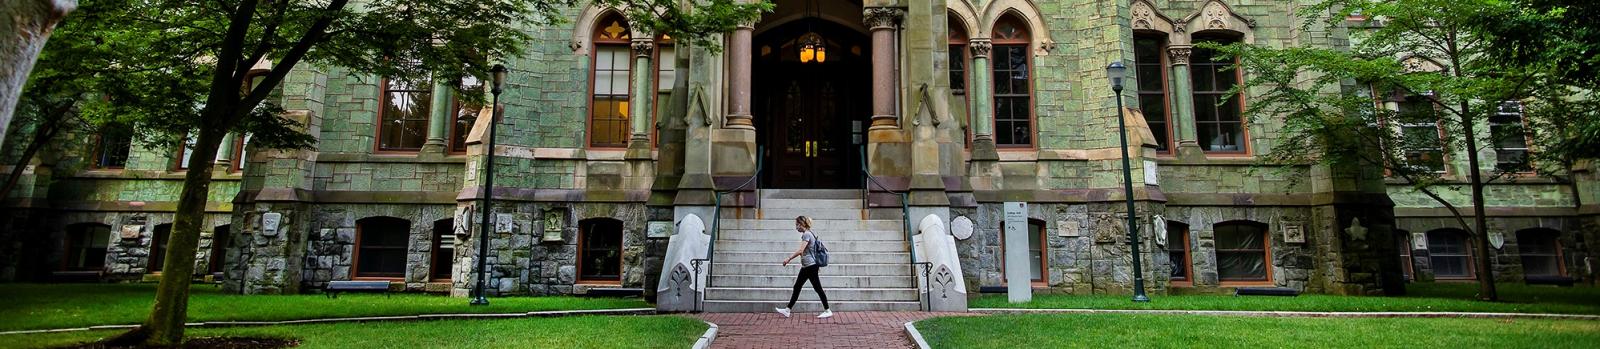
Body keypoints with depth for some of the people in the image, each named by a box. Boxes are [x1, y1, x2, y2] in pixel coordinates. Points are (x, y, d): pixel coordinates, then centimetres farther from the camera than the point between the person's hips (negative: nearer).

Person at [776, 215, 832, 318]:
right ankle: (787, 310, 13)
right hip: (806, 266, 10)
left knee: (817, 288, -3)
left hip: (810, 266, -10)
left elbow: (800, 251, -23)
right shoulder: (808, 234, 14)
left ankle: (828, 311, 5)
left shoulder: (806, 234, -15)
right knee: (797, 287, 10)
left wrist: (789, 259, -18)